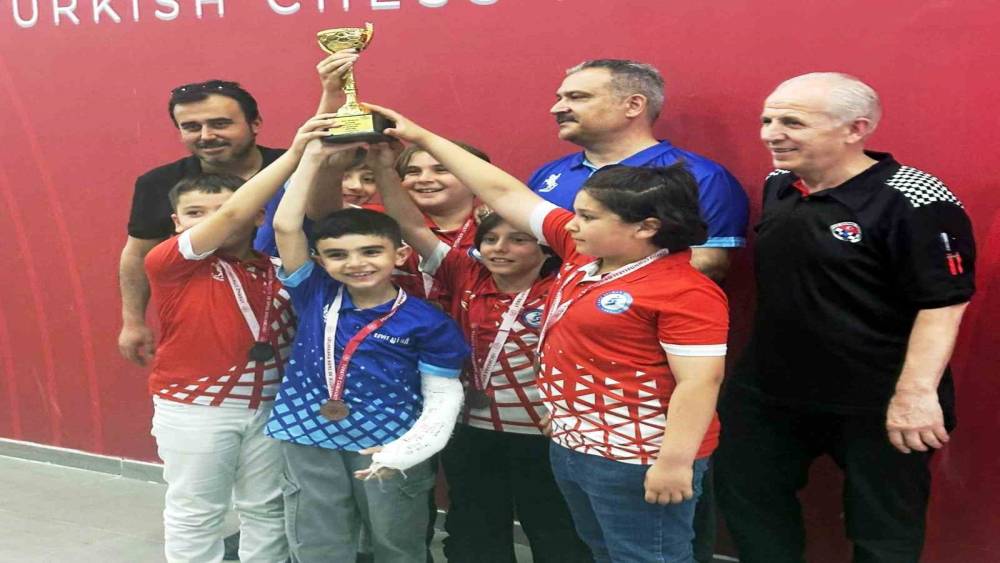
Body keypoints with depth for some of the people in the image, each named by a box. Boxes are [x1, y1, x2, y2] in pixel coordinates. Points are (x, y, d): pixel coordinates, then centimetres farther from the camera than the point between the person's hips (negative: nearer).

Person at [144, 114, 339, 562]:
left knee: (268, 508, 17)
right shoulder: (168, 262, -16)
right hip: (193, 407, -3)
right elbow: (233, 216, -26)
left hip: (272, 404, 4)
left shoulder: (277, 260, -1)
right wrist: (293, 153, -32)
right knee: (194, 512, 13)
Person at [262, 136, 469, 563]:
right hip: (309, 443, 3)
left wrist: (407, 449, -20)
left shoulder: (427, 322, -10)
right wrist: (315, 158, -10)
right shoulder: (315, 297, -1)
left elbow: (443, 397, -6)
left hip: (387, 448, -2)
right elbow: (285, 226, -8)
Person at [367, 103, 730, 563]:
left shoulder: (684, 292, -18)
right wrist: (423, 138, 11)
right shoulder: (581, 253, 4)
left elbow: (699, 381, -20)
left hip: (637, 461, -9)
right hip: (572, 447, 9)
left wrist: (675, 462, -23)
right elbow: (504, 193, 8)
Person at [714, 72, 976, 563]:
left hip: (876, 405, -6)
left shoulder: (913, 204, -19)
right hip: (770, 390, 7)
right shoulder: (779, 186, 4)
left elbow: (942, 304, -20)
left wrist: (916, 392, -27)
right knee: (743, 494, 18)